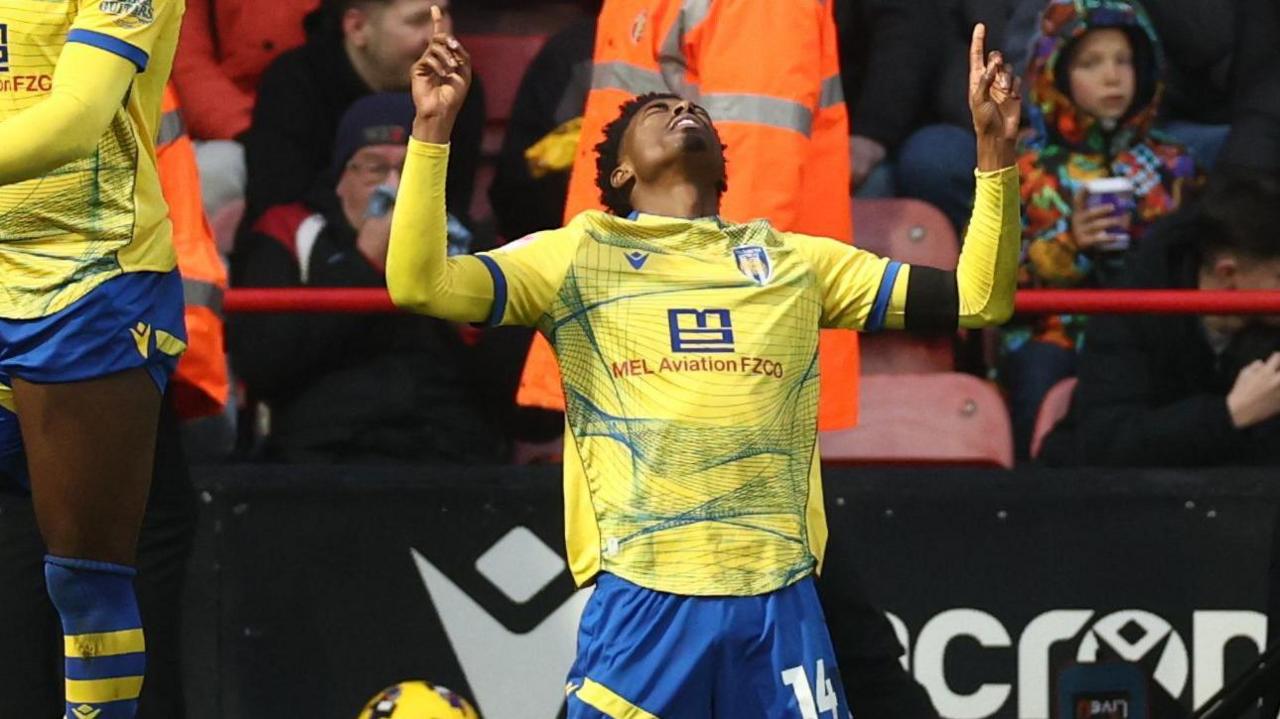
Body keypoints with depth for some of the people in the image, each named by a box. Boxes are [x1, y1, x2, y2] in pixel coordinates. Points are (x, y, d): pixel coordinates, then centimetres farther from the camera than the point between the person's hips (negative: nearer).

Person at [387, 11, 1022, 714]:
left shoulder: (795, 261, 18)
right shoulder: (577, 255, 11)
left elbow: (978, 297, 16)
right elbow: (417, 283, -1)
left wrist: (995, 148, 5)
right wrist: (434, 127, -9)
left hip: (779, 597, 2)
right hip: (640, 596, -2)